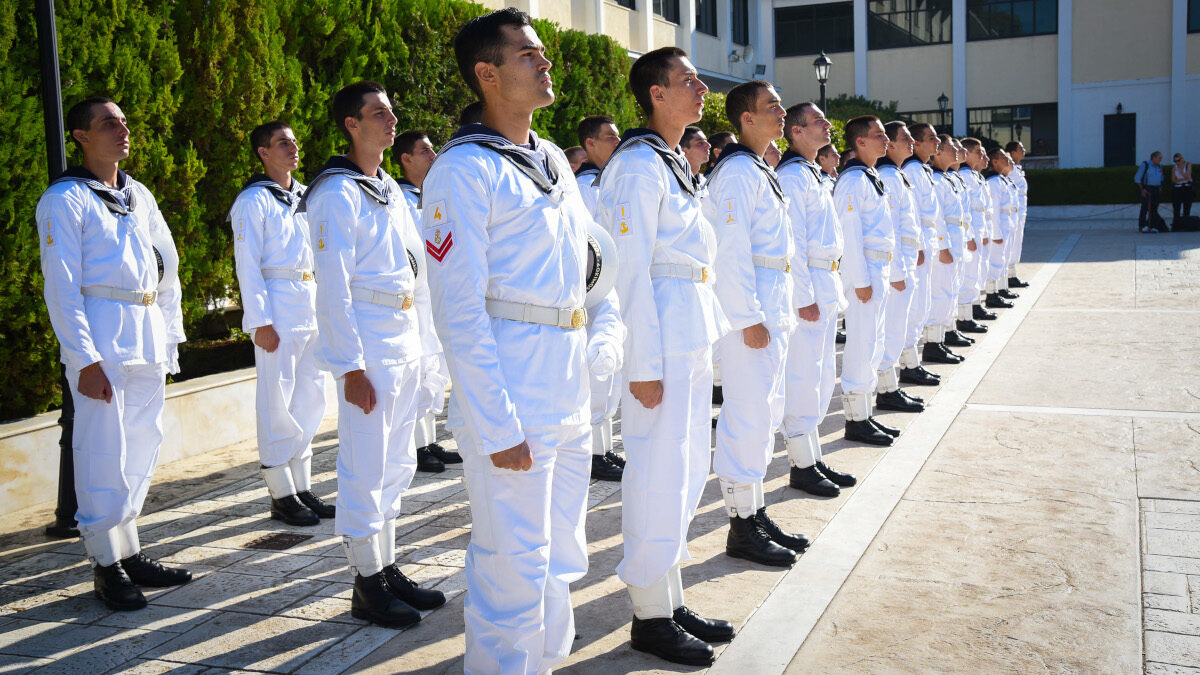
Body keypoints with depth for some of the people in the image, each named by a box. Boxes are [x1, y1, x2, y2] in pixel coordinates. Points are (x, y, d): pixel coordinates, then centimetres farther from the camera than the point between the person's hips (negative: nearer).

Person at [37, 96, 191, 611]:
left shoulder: (138, 195, 17)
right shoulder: (65, 199, -4)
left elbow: (168, 263, 22)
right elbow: (61, 285, -10)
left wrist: (169, 331, 14)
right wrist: (85, 359, -16)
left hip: (148, 334, 7)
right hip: (100, 336, -7)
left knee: (144, 444, 10)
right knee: (103, 452, -5)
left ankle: (129, 552, 20)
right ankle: (107, 564, 5)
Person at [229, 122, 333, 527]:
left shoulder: (306, 197, 18)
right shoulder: (254, 200, -4)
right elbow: (247, 264, -9)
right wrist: (261, 321, -15)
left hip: (312, 306, 8)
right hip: (278, 307, -7)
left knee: (310, 398, 10)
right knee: (277, 402, -4)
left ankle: (302, 488, 19)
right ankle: (282, 496, 3)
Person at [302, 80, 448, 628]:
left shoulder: (391, 190, 16)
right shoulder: (336, 193, -11)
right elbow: (333, 288, -16)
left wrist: (425, 347, 17)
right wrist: (351, 366, -19)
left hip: (405, 342, 9)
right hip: (366, 342, -9)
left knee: (397, 461, 14)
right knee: (365, 466, -2)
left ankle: (387, 569, 26)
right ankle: (366, 586, 9)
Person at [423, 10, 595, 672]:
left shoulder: (554, 160, 15)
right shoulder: (464, 170, -12)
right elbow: (458, 310, -16)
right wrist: (497, 429, -19)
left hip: (571, 398, 8)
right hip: (511, 400, -8)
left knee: (561, 562, 18)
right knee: (514, 569, 0)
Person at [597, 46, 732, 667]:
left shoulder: (675, 161, 16)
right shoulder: (638, 166, -14)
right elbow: (630, 270, -19)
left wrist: (711, 328, 18)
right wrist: (643, 366, -20)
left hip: (692, 335, 10)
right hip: (659, 336, -10)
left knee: (686, 469, 15)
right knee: (658, 474, -2)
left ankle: (672, 600, 28)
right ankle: (650, 616, 12)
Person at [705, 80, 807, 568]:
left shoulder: (760, 171, 18)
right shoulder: (737, 171, -14)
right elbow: (730, 252, -20)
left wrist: (780, 313, 19)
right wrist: (749, 320, -22)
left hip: (772, 306, 10)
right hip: (749, 309, -10)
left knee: (765, 413, 15)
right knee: (748, 414, -5)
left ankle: (755, 512, 26)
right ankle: (741, 527, 5)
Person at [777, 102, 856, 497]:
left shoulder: (816, 175, 18)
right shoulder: (791, 176, -13)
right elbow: (791, 242, -18)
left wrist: (830, 287, 19)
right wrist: (804, 297, -20)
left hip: (826, 282, 10)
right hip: (806, 286, -10)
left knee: (822, 373, 14)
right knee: (802, 376, -4)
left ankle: (814, 457, 23)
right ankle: (801, 465, 5)